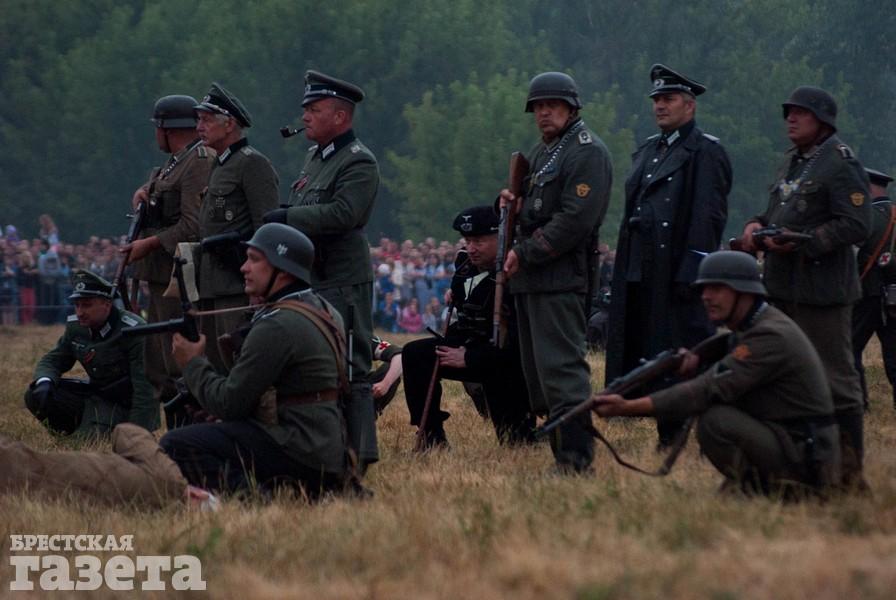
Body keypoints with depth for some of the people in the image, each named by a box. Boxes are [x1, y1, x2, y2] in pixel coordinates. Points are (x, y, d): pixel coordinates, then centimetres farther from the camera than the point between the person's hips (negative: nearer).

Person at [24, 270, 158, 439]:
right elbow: (52, 360, 9)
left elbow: (145, 388, -22)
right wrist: (44, 382, -17)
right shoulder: (75, 327, 0)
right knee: (36, 396, -8)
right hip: (97, 395, 7)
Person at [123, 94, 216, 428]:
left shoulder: (201, 162, -14)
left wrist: (148, 245, -16)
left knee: (179, 367, -12)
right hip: (163, 277, 11)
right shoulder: (177, 163, 17)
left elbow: (193, 227, -21)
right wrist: (143, 192, 9)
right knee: (159, 367, 14)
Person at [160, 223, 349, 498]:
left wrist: (193, 364, 2)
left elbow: (228, 404, -12)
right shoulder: (323, 310, 13)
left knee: (175, 445, -14)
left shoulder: (276, 326, -16)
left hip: (297, 453, -10)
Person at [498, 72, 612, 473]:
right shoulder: (541, 152, 22)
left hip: (561, 278, -10)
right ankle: (562, 453, 13)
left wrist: (526, 253, -15)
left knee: (561, 366, -15)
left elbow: (575, 219, -18)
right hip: (529, 279, 10)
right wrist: (514, 204, 8)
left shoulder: (587, 152, -9)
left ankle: (576, 456, -17)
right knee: (536, 373, 9)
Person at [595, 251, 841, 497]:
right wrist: (695, 362, -8)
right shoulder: (748, 329, 13)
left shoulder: (770, 336, -19)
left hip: (804, 458, -10)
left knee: (714, 420, -23)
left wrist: (629, 407, -27)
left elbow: (710, 391, -25)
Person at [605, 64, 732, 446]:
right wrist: (626, 265, 17)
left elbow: (709, 215, -14)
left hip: (679, 273, -8)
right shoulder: (648, 150, 20)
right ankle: (668, 436, 14)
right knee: (652, 355, 8)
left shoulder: (706, 152, -6)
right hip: (643, 270, 8)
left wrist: (692, 271, -20)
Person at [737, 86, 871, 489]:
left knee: (835, 377, -6)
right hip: (782, 286, 9)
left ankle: (849, 469, -3)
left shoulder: (841, 165, -11)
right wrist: (759, 226, 5)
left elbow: (856, 225, -18)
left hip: (822, 290, -9)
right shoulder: (791, 162, 17)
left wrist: (801, 242, -21)